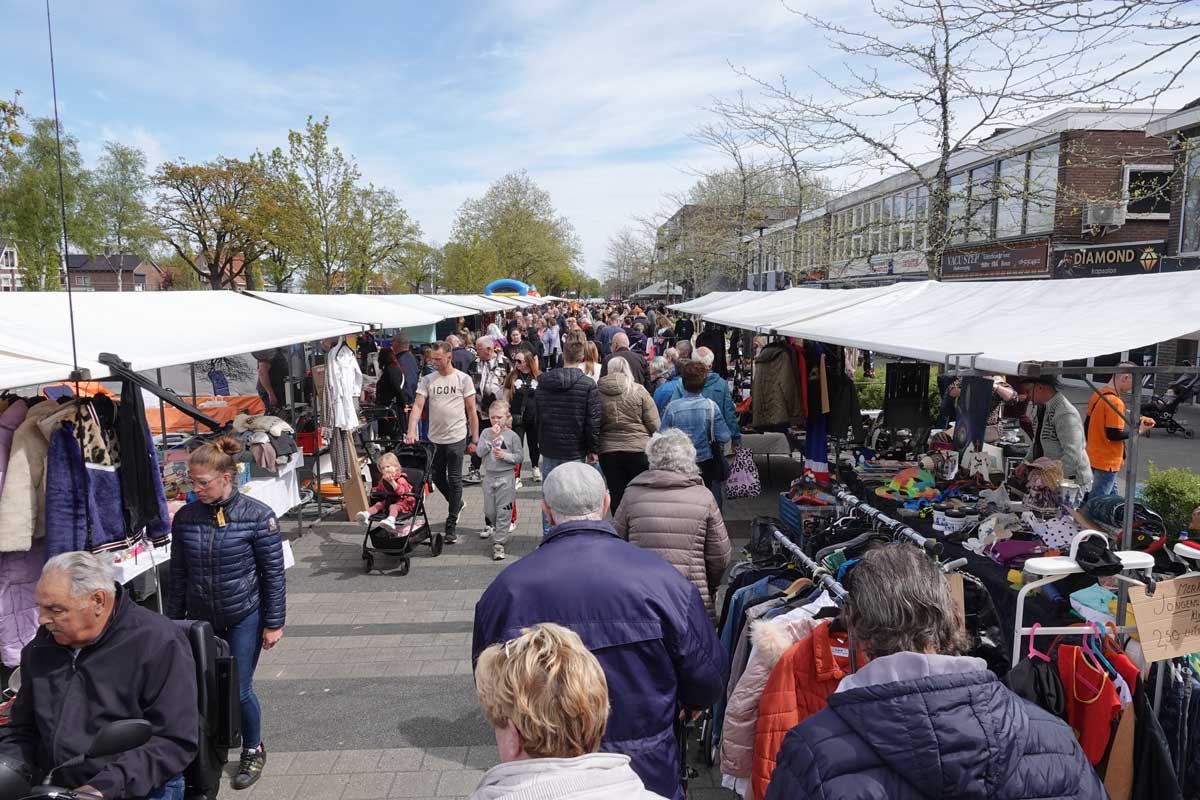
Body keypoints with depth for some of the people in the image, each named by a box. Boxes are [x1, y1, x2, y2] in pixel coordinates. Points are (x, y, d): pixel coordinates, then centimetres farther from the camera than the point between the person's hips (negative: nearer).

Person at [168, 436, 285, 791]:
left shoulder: (257, 516, -16)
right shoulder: (185, 517, -4)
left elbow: (273, 573, -10)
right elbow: (178, 575, 6)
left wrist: (274, 623, -8)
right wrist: (174, 622, 9)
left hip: (244, 617, -3)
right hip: (200, 618, 3)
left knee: (239, 689, 2)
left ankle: (253, 751, 28)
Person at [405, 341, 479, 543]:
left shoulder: (463, 379, -3)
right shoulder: (427, 380, 3)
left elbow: (471, 410, 0)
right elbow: (417, 406, -5)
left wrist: (474, 439, -2)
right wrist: (411, 432, -19)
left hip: (456, 437, -4)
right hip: (435, 438, 4)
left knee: (454, 480, 0)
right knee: (437, 478, 14)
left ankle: (451, 525, 8)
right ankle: (457, 504, 40)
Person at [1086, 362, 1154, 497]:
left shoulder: (1097, 394, 5)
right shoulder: (1115, 402, -21)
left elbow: (1088, 424, 13)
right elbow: (1113, 434, -22)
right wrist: (1138, 431, -9)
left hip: (1093, 458, 9)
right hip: (1107, 462, -9)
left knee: (1113, 496, 18)